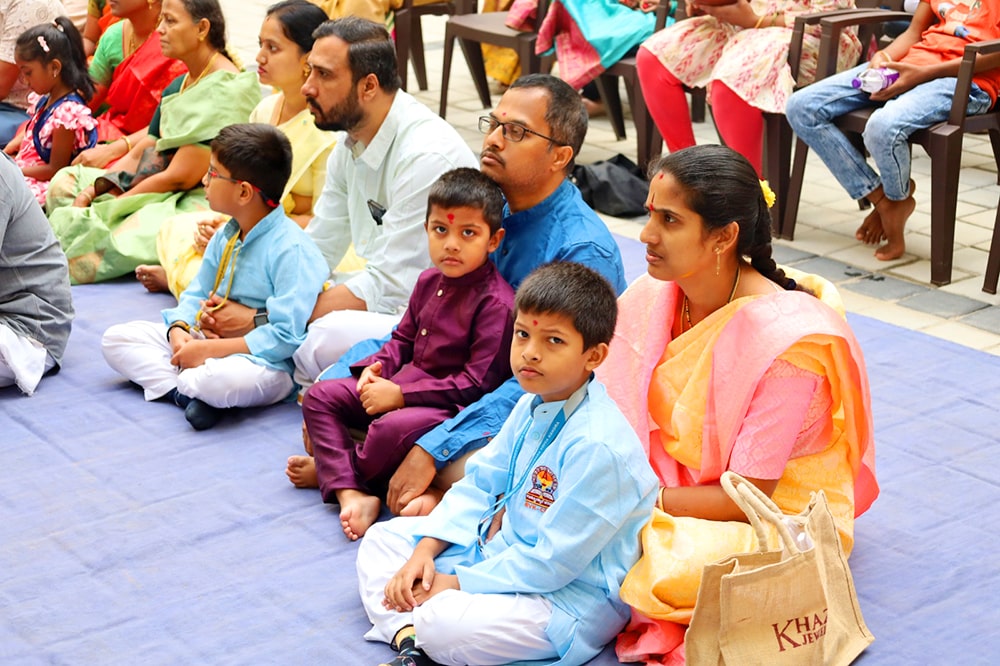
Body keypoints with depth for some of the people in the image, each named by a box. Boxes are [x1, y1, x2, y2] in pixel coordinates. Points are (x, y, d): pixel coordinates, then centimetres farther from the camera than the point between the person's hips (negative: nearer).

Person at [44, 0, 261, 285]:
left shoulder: (227, 90, -14)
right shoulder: (177, 87, 16)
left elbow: (180, 177, -17)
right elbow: (139, 155, 16)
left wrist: (111, 204, -10)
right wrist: (92, 190, -2)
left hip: (194, 202, -10)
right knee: (66, 180, 8)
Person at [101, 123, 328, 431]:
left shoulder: (292, 249, -20)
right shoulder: (226, 236, 9)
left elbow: (285, 336, -25)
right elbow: (197, 294, 17)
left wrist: (209, 349, -23)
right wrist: (179, 329, -8)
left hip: (265, 362, -9)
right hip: (208, 340, 9)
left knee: (222, 380, -45)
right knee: (116, 338, 1)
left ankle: (179, 381, -11)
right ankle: (182, 391, -19)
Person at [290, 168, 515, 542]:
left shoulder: (496, 303, -20)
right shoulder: (430, 281, 6)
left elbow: (477, 382, -22)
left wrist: (401, 394, -21)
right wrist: (377, 367, -3)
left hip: (452, 407, -9)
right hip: (399, 387, 9)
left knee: (393, 427, -36)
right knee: (319, 396, 1)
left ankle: (330, 470, -4)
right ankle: (351, 493, -17)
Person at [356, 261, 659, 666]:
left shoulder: (598, 446, -29)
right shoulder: (533, 407, 1)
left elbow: (553, 561, -26)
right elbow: (479, 483, 10)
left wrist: (456, 584, -19)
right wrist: (426, 550, -4)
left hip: (570, 595, -10)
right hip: (507, 546, 10)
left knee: (446, 623, -35)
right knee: (381, 540, 10)